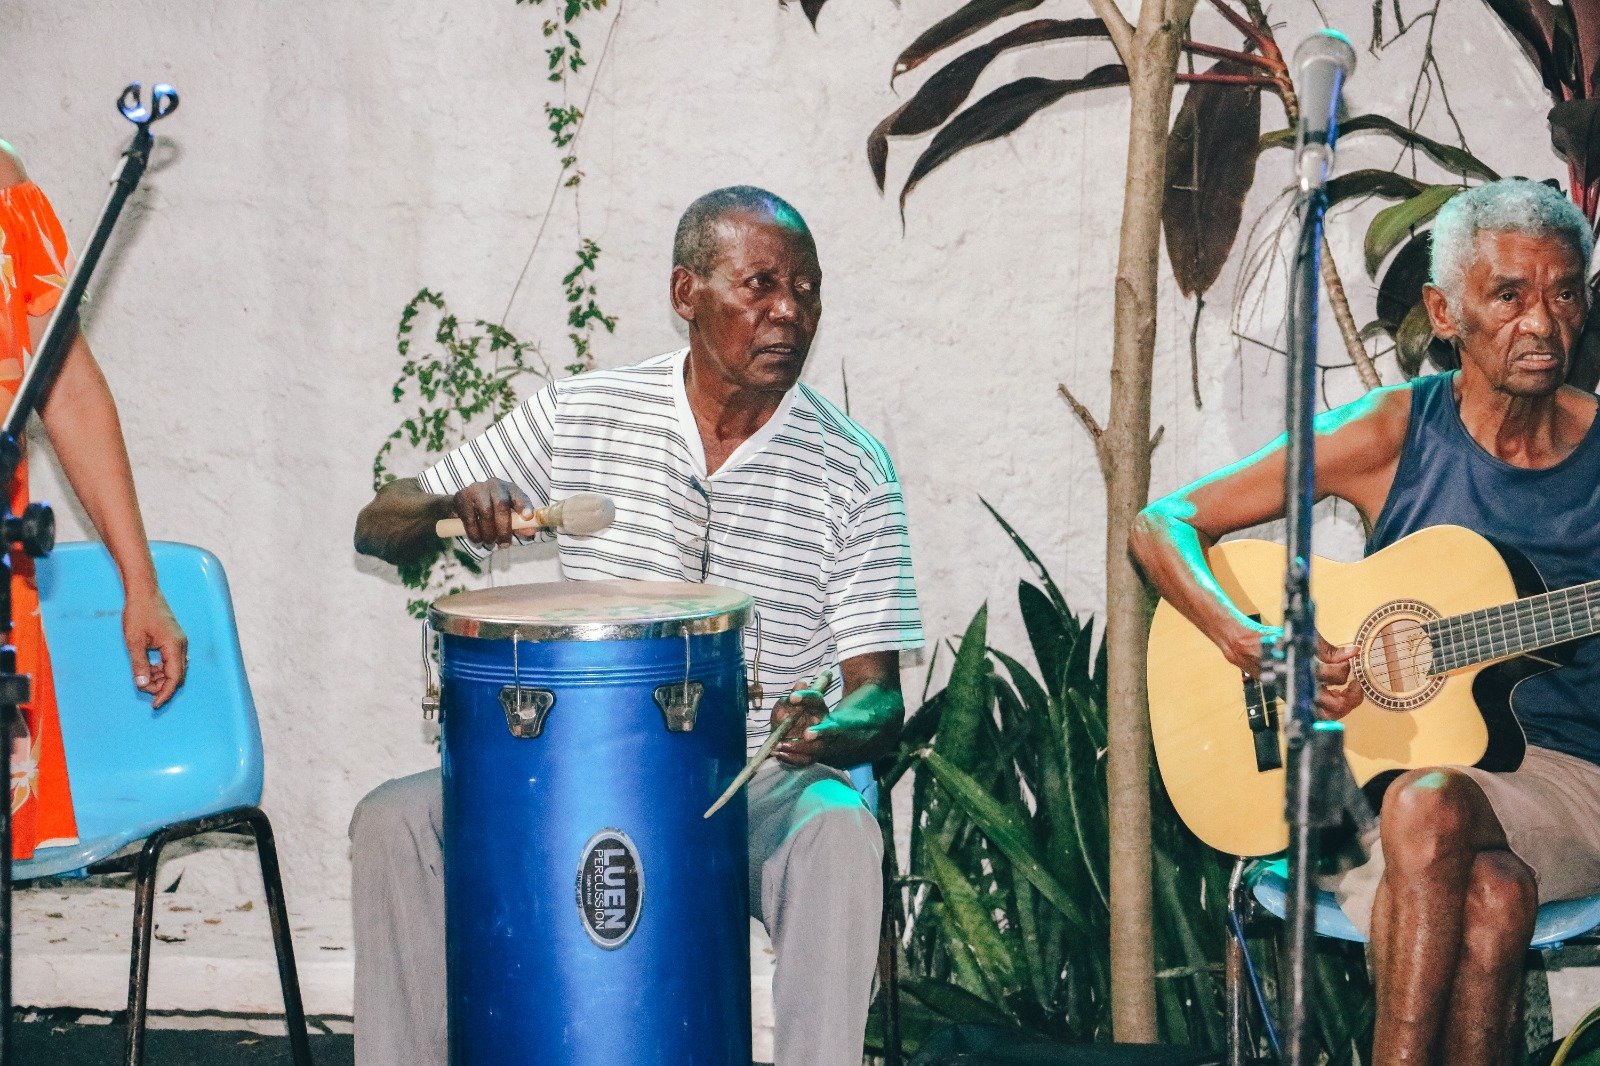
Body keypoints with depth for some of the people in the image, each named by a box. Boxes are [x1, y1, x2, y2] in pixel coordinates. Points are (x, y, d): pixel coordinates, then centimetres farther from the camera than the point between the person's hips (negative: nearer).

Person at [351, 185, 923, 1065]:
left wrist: (837, 728, -30)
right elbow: (378, 527, 5)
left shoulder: (852, 470, -4)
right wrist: (454, 506, -18)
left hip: (760, 779, -2)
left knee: (841, 838, -33)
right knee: (394, 822, -18)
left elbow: (880, 697, -5)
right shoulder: (581, 416, 0)